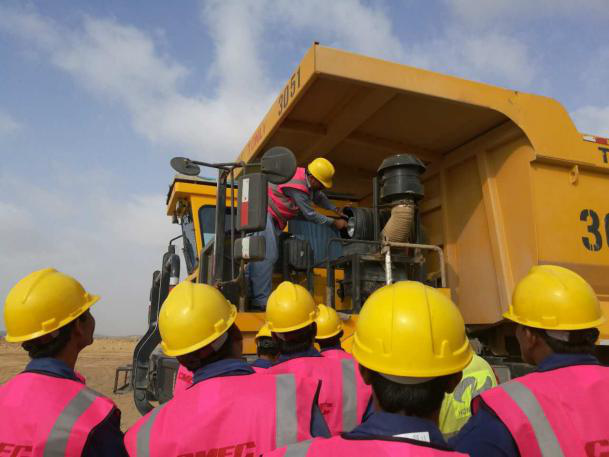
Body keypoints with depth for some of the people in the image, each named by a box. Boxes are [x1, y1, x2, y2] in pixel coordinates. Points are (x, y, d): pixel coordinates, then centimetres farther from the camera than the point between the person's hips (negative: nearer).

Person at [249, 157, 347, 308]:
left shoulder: (307, 179, 5)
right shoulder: (298, 186, -23)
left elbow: (319, 197, 23)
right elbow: (310, 214, -15)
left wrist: (336, 211, 20)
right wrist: (334, 223, -6)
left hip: (271, 216, 10)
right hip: (263, 212, -10)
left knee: (270, 255, 8)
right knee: (267, 255, -17)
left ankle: (254, 295, 12)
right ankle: (261, 300, -17)